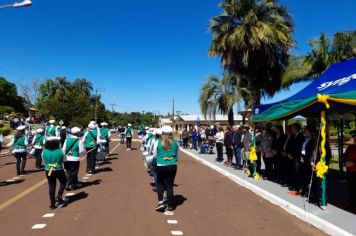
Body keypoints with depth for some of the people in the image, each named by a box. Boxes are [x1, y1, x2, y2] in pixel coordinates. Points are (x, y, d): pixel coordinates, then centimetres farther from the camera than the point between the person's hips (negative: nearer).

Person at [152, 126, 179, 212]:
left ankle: (160, 202, 5)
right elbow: (177, 156, 10)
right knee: (170, 185, 11)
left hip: (161, 166, -1)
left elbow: (154, 156, 4)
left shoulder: (158, 143, -6)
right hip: (172, 166, 2)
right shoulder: (175, 143, 0)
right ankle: (170, 205, 18)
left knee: (160, 183, 18)